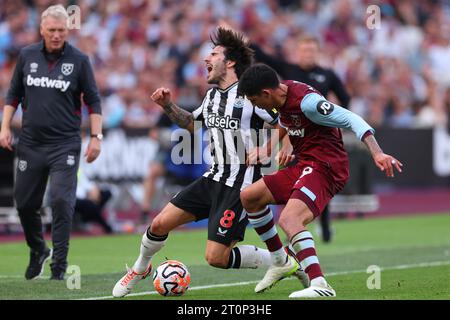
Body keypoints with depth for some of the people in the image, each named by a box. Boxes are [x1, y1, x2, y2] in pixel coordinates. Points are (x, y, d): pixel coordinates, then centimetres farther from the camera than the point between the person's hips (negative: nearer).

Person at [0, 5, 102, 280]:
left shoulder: (79, 60, -3)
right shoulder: (27, 56, 5)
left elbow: (93, 101, 1)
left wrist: (96, 136, -7)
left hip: (65, 144, -3)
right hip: (31, 142, 3)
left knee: (62, 201, -14)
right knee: (25, 203, 8)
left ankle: (59, 265, -5)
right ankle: (38, 251, 33)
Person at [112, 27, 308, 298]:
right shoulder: (212, 95, 11)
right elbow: (192, 123, 28)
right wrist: (168, 106, 14)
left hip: (240, 185, -7)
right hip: (214, 179, 7)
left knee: (216, 257, -13)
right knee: (160, 224, 2)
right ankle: (140, 269, 30)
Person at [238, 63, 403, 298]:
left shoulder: (306, 101, -21)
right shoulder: (283, 96, 6)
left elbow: (351, 120, -24)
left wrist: (377, 154, -34)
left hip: (324, 168, -10)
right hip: (303, 167, 10)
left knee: (288, 219, -31)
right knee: (249, 197, 13)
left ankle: (320, 285, -40)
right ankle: (280, 262, 23)